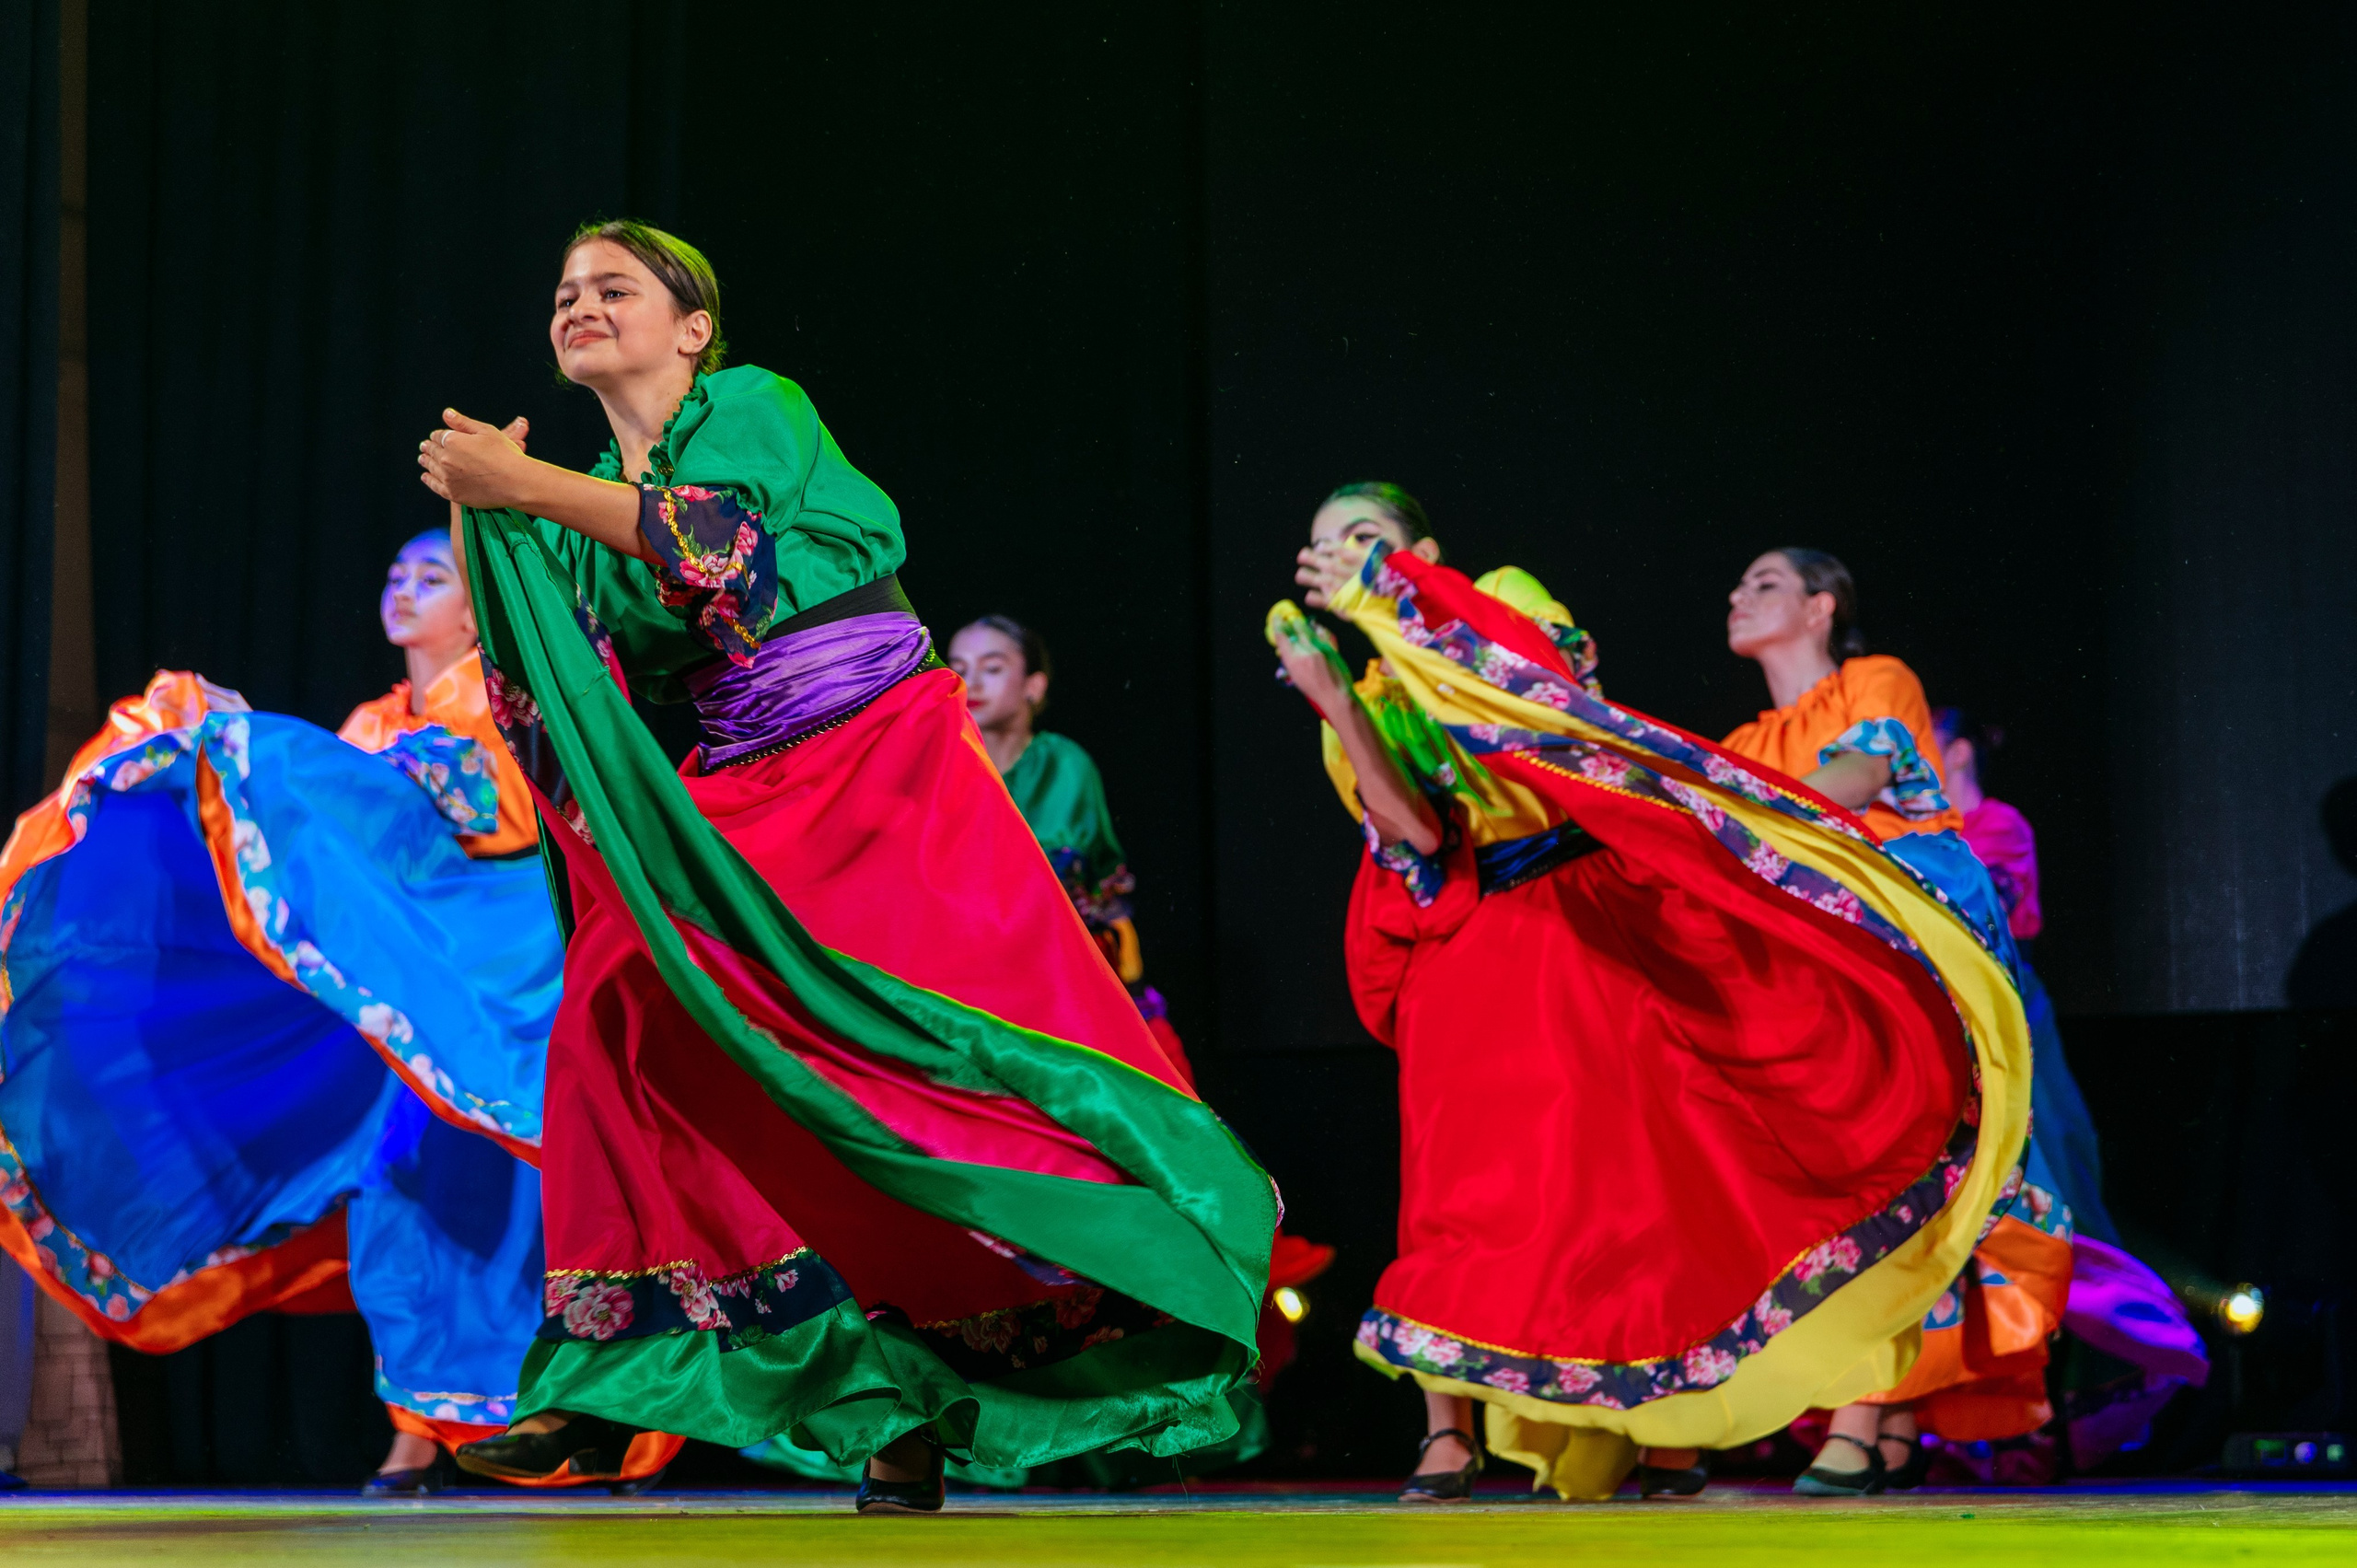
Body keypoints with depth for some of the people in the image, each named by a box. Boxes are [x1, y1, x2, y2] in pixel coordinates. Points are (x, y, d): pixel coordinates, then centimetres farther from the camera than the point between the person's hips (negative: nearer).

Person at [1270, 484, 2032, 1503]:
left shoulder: (1502, 607, 4)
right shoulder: (1365, 710, 11)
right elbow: (1414, 835, -6)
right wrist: (1332, 702, -15)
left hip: (1580, 939, -3)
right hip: (1464, 964, 3)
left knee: (1614, 1153, -5)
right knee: (1460, 1184, -4)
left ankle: (1660, 1429, 3)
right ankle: (1447, 1438, -1)